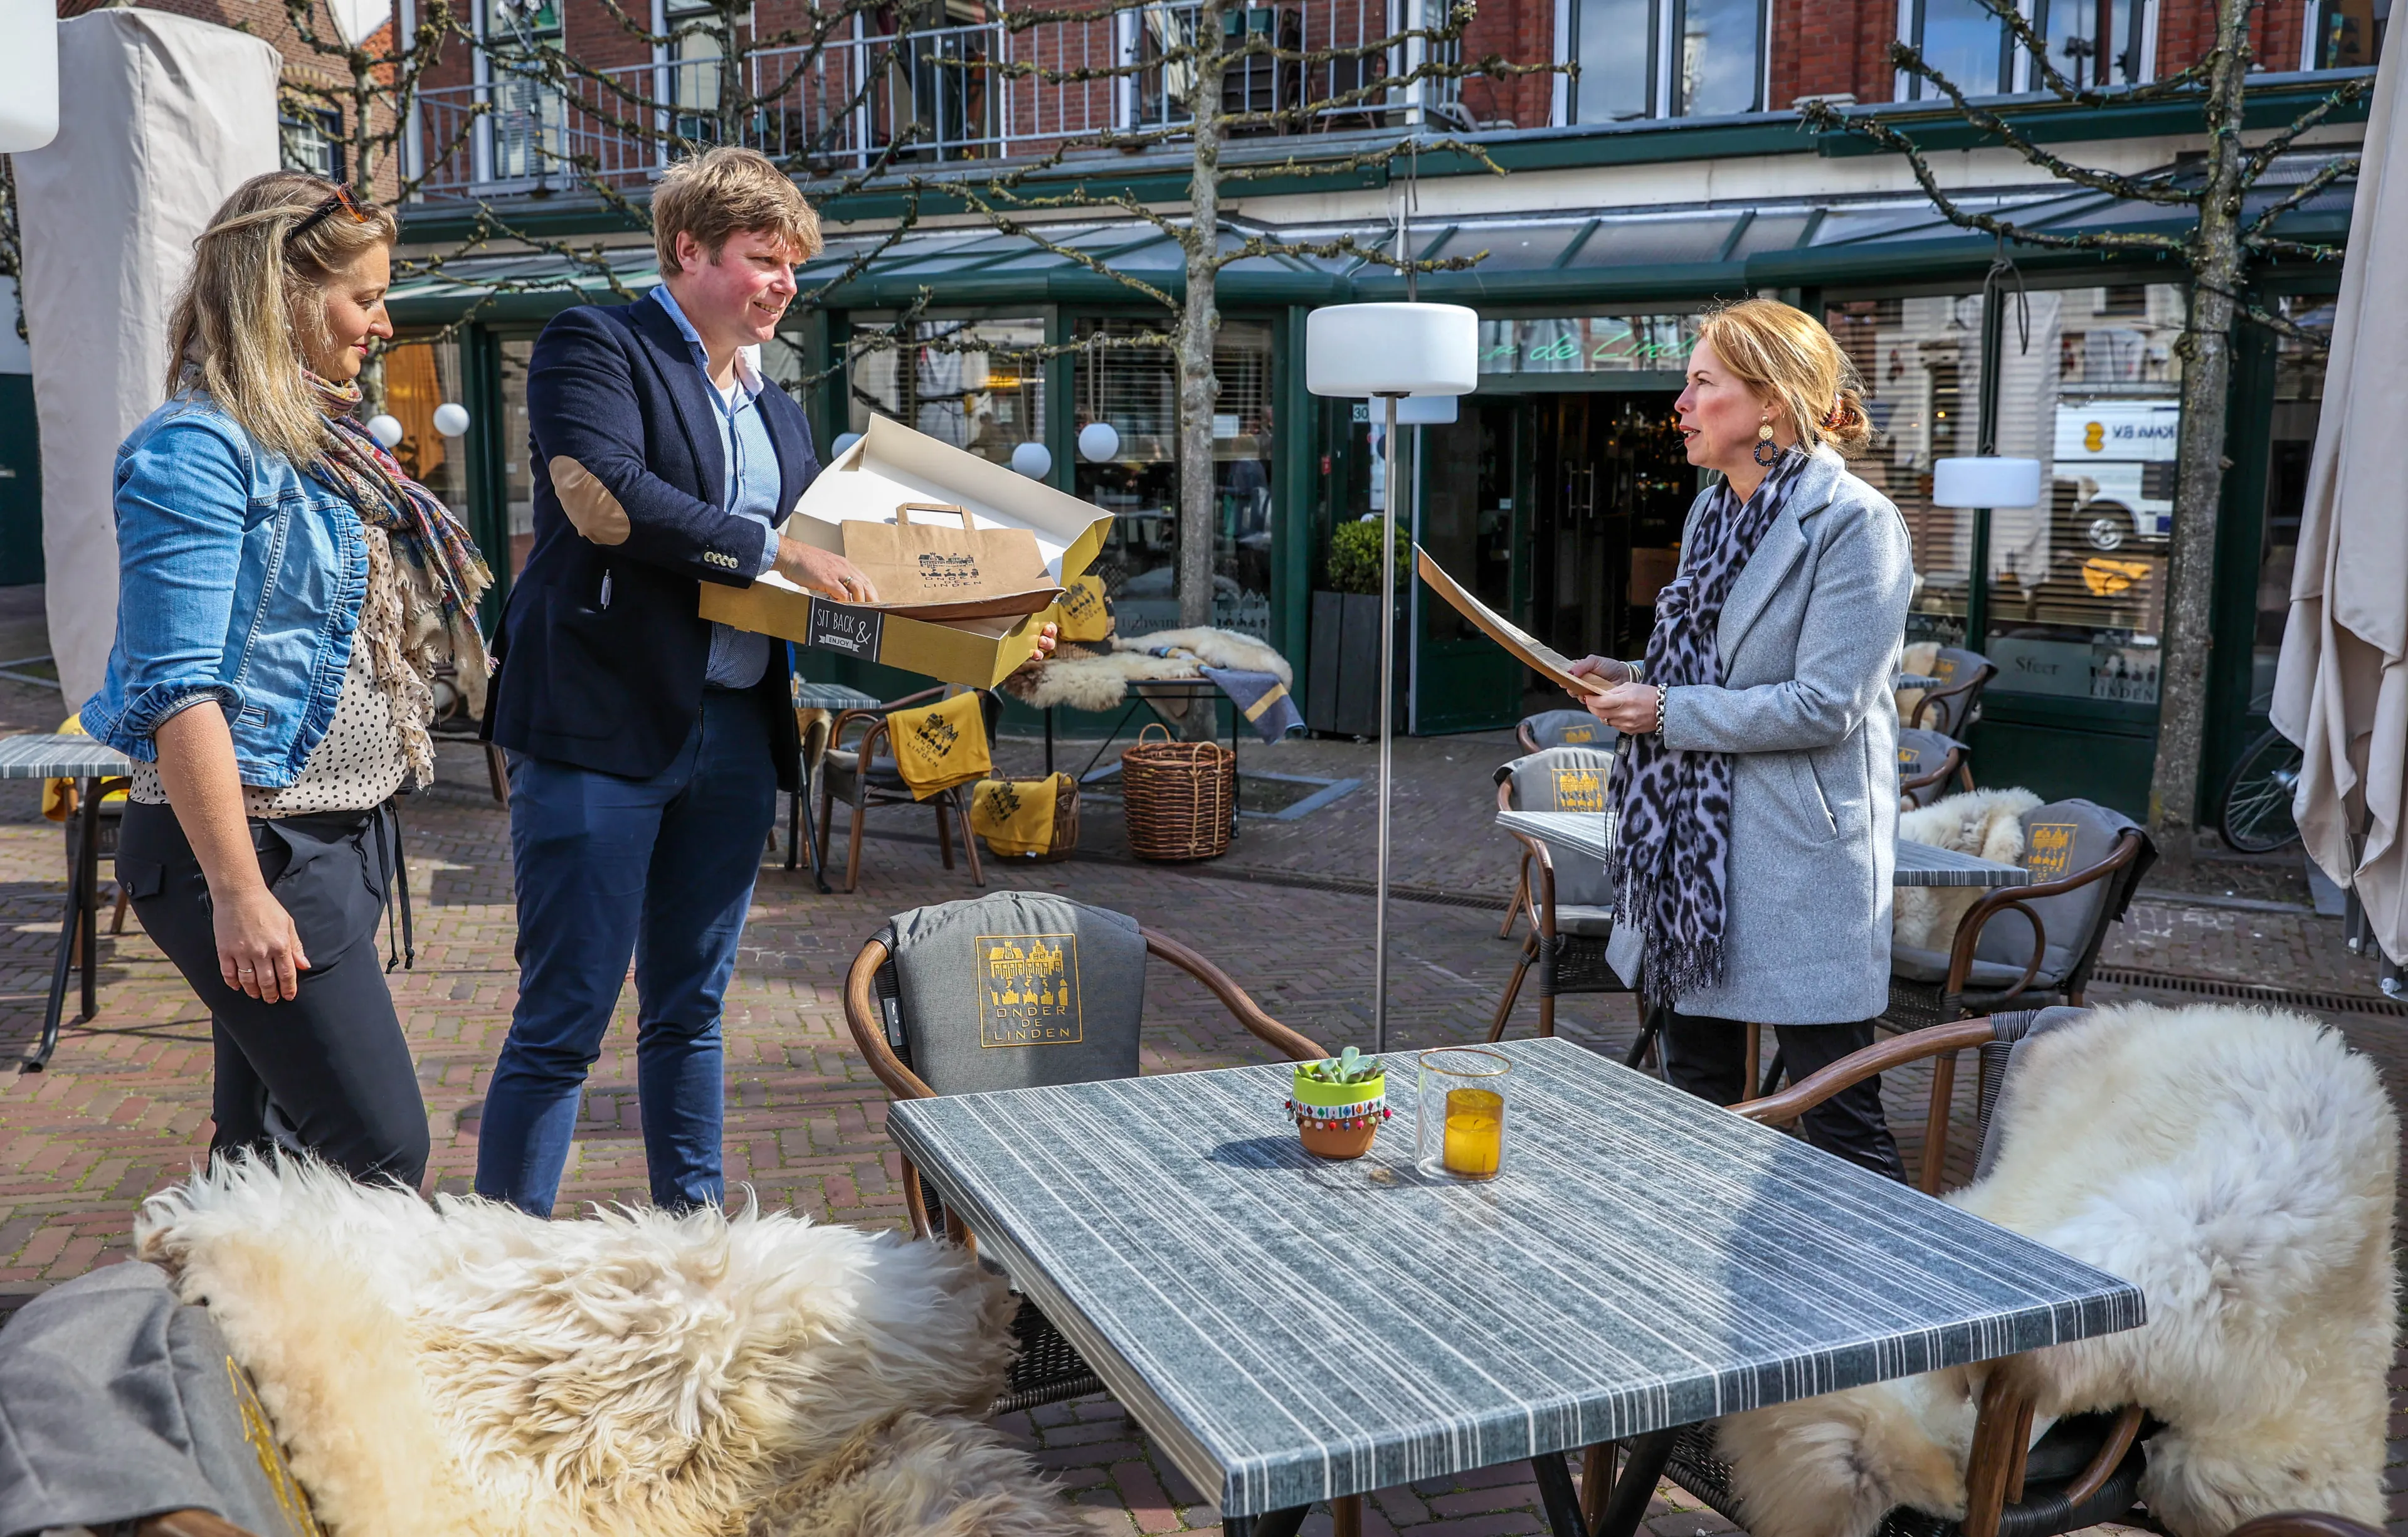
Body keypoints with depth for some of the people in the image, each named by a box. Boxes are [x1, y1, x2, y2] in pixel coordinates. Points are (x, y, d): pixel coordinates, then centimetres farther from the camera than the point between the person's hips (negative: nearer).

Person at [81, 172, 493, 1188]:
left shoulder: (320, 443, 14)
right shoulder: (197, 450, -13)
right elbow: (178, 690, -19)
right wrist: (238, 893, -21)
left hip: (335, 836, 9)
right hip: (250, 843, -9)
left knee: (269, 1146, 15)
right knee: (379, 1151, -9)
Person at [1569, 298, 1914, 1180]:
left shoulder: (1854, 523, -12)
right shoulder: (1713, 512, 14)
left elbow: (1825, 705, -19)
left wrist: (1668, 711, -16)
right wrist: (1635, 680, 5)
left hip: (1800, 863, -8)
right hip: (1699, 850, 8)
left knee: (1837, 1118, -1)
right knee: (1697, 1097, 17)